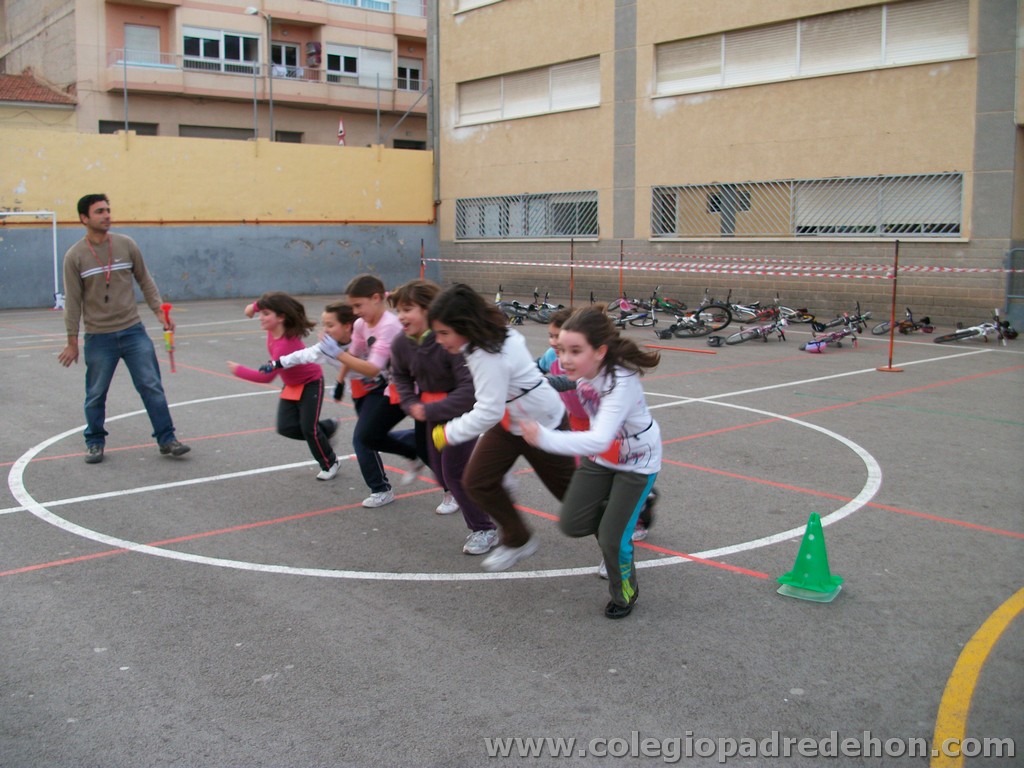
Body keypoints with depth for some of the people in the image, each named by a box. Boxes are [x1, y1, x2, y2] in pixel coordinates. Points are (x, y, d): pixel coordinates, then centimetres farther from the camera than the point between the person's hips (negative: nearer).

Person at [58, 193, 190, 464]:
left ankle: (166, 440, 8)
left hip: (133, 330, 1)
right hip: (98, 337, -1)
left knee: (152, 387, -1)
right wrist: (72, 341, 0)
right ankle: (95, 442, 26)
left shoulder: (126, 244, 1)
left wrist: (160, 312, 0)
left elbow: (145, 281, 10)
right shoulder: (75, 256, -4)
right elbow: (73, 301, 0)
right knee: (96, 395, 7)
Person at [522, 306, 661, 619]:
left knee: (612, 538, -8)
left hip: (637, 462, -6)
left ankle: (625, 592, 23)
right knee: (571, 524, 2)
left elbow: (599, 441, -50)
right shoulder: (584, 370, -18)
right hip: (601, 457, 6)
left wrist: (545, 438, -60)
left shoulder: (622, 383, -39)